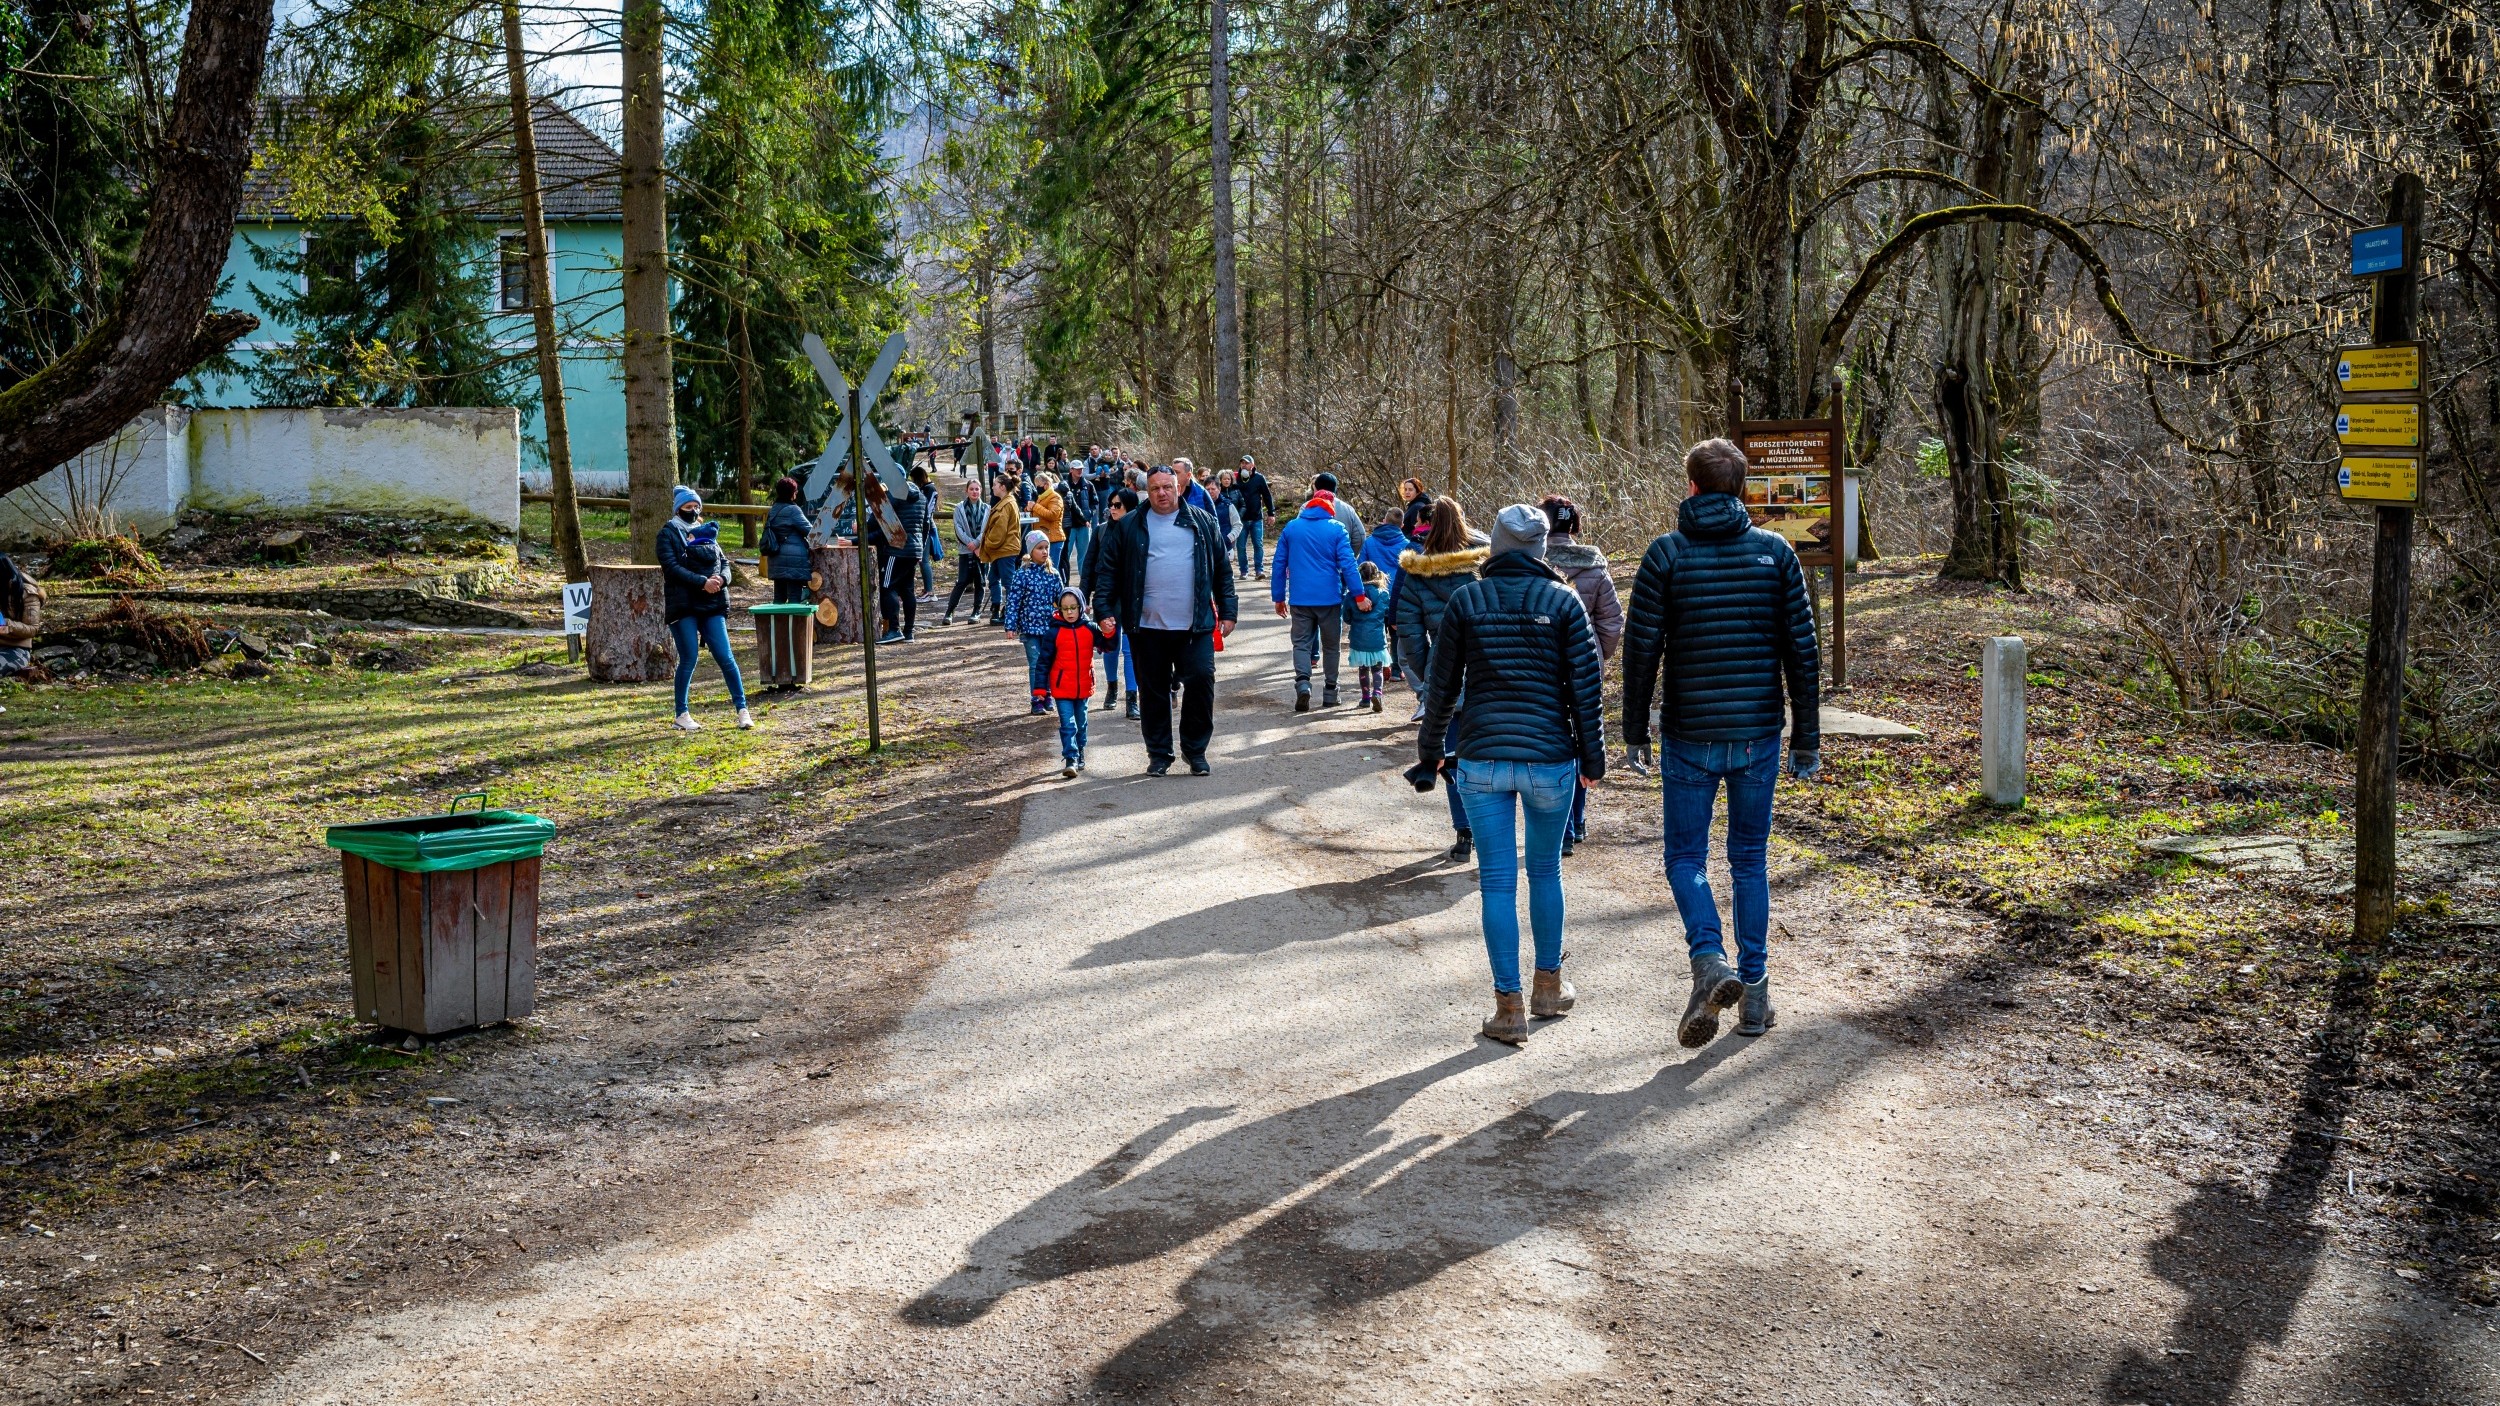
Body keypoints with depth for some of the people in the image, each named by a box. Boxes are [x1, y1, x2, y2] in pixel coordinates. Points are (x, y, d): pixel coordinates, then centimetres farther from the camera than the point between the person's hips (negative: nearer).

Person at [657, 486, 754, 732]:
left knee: (725, 657, -1)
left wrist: (721, 579, -10)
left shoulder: (707, 532, 17)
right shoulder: (669, 534, 2)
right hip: (683, 604, -4)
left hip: (713, 604, 4)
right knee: (688, 659, -2)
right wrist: (702, 582, -19)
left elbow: (724, 562, 13)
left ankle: (742, 709, 3)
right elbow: (672, 567, -10)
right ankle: (682, 714, 11)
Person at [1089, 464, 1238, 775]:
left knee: (1200, 682, -5)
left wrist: (1228, 612, 7)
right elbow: (1109, 572, 5)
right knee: (1153, 691, 6)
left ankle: (1196, 750, 11)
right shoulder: (1128, 527, 6)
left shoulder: (1202, 523, 9)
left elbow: (1222, 570, 11)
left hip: (1195, 625, 0)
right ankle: (1159, 754, 18)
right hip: (1147, 626, 0)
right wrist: (1104, 610, -5)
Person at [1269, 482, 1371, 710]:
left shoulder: (1291, 528, 6)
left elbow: (1279, 565, 7)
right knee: (1331, 646, 12)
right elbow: (1348, 564, -10)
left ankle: (1303, 682, -19)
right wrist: (1359, 596, -9)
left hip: (1299, 598, 1)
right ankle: (1330, 692, 14)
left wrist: (1278, 597, 13)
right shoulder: (1336, 529, -2)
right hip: (1330, 598, -1)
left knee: (1301, 643, 5)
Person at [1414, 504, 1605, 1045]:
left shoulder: (1466, 601, 1)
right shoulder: (1563, 601, 0)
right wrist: (1593, 757, 8)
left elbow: (1442, 684, 5)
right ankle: (1549, 987, 28)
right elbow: (1586, 687, -1)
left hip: (1481, 757, 0)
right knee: (1546, 870, 18)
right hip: (1550, 757, 1)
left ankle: (1509, 1006, 3)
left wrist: (1430, 748, 18)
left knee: (1497, 880, 3)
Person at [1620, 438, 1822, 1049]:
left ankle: (1710, 962, -14)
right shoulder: (1775, 551, 1)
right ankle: (1754, 989, 16)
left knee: (1686, 857, 9)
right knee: (1750, 860, 14)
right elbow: (1802, 650, 1)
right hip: (1759, 733, 2)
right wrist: (1807, 739, 8)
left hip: (1689, 736, -2)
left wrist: (1634, 733, 4)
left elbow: (1641, 649, -6)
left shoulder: (1666, 553, -5)